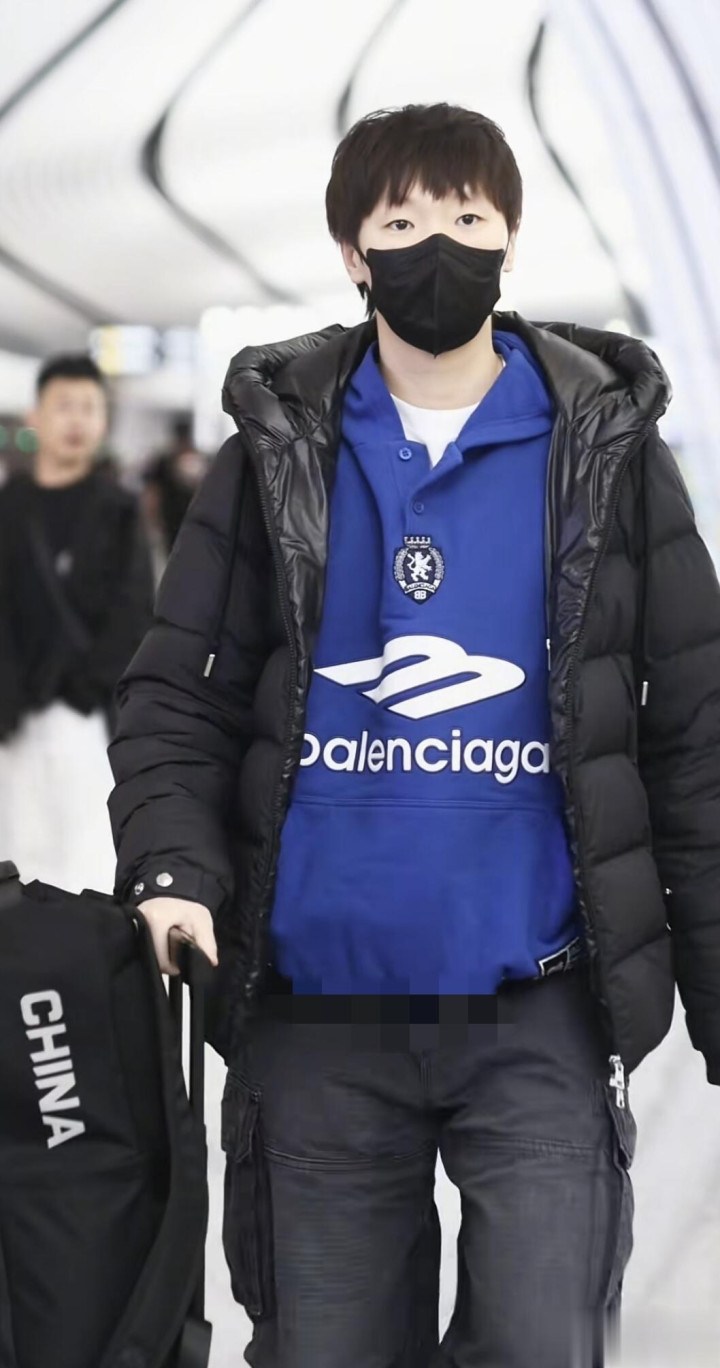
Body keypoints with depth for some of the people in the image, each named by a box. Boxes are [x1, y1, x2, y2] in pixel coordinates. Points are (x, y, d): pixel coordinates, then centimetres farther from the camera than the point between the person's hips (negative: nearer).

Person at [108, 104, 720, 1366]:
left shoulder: (606, 448, 3)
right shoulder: (278, 452, 6)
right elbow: (178, 693, 4)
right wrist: (173, 869, -15)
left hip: (539, 1012, -1)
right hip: (318, 1015, 1)